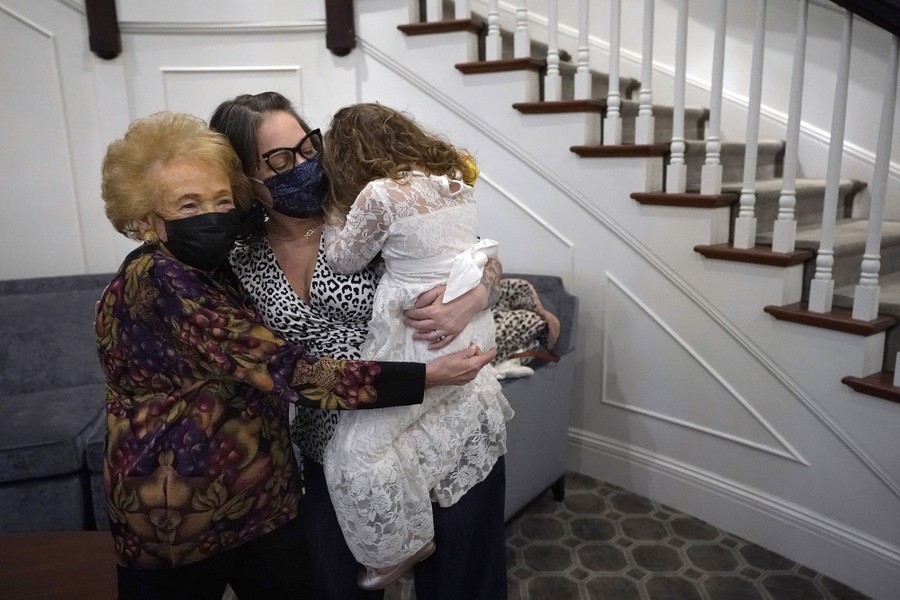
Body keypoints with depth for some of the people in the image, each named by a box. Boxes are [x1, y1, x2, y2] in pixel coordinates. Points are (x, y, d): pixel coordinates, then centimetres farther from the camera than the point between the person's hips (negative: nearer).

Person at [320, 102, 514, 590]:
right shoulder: (455, 175, 6)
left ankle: (401, 547, 18)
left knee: (357, 449, 5)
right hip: (471, 331, 8)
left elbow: (344, 260, -3)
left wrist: (335, 204, 6)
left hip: (423, 342, -8)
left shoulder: (380, 194, -17)